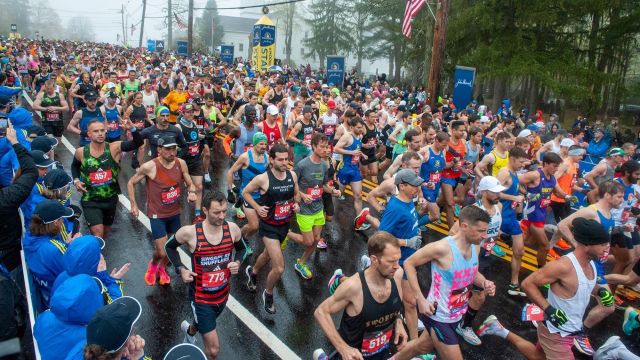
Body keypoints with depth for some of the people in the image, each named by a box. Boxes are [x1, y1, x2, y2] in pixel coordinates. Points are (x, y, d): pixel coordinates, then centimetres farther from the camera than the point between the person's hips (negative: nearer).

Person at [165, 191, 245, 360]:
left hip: (223, 294, 4)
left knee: (206, 324, 35)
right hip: (201, 297, -4)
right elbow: (169, 246, -2)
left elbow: (242, 248, 7)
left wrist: (238, 262, -14)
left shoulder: (232, 229, -15)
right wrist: (180, 269, -14)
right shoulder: (189, 232, -23)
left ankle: (189, 330, 69)